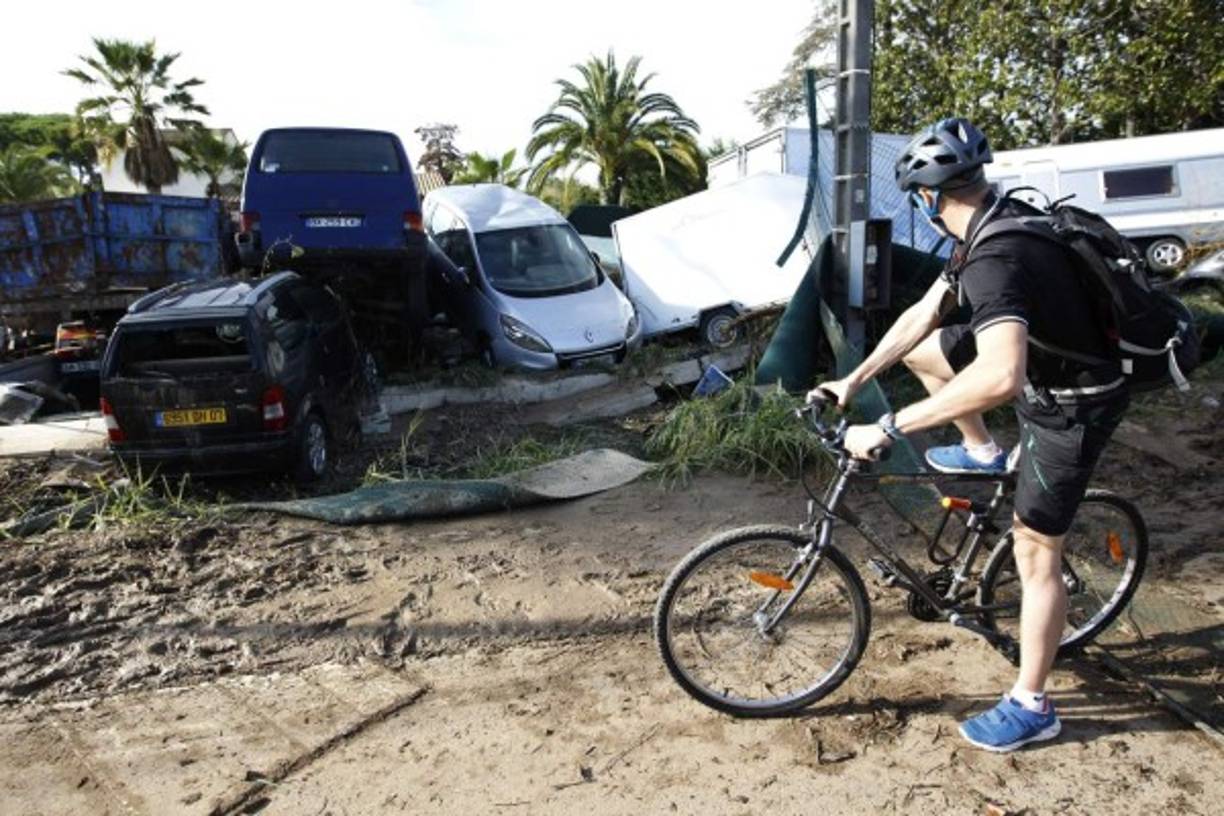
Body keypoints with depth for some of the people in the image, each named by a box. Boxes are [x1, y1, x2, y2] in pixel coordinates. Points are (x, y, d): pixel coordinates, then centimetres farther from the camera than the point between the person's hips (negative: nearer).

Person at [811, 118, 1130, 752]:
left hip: (1071, 407, -9)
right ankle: (983, 453, 28)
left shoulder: (995, 259, -34)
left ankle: (1030, 708, 17)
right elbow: (922, 315, 4)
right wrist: (853, 380, 3)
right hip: (1043, 368, 9)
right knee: (921, 351, 10)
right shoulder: (996, 223, -2)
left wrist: (888, 428, -45)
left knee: (1035, 554, 1)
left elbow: (1001, 378, -50)